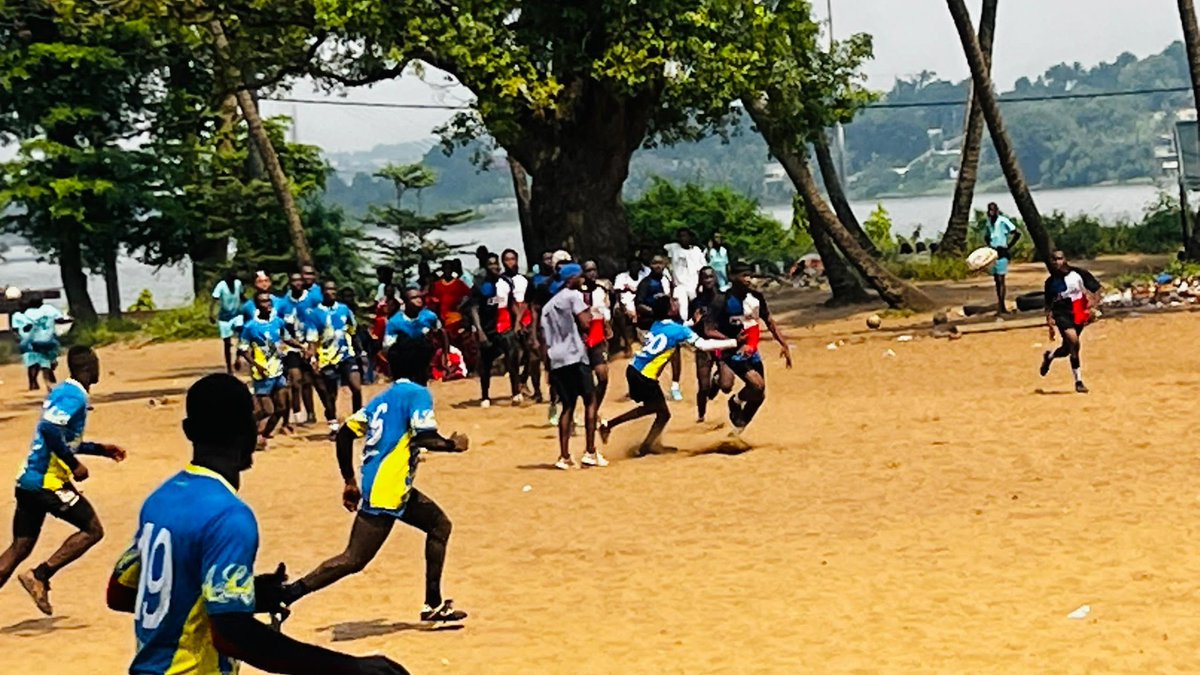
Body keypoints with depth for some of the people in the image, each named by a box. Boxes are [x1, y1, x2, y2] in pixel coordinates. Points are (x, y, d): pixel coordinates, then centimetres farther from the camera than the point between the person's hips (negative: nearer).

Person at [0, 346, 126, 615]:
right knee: (92, 530, 1)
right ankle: (39, 576, -7)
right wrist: (75, 465, -19)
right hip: (48, 481, -9)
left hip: (28, 480, 9)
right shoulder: (74, 395, -11)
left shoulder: (62, 391, 18)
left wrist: (101, 449, 30)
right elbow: (50, 430, -26)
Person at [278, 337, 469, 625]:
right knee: (353, 560, -10)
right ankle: (287, 595, -14)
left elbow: (345, 434, 15)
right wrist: (452, 445, -1)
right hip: (386, 492, -10)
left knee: (439, 525, 22)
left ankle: (434, 605, 23)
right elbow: (424, 438, -20)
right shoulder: (417, 394, -5)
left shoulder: (383, 399, 18)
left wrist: (349, 481, 20)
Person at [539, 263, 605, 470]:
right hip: (574, 356, -7)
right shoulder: (574, 295, -1)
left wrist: (549, 368, 20)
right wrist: (587, 306, 6)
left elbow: (545, 340, 19)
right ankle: (590, 452, -4)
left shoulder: (549, 305, 22)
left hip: (556, 360, 7)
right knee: (590, 400, 2)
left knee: (568, 406, 10)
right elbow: (585, 324, -13)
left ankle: (564, 457, 2)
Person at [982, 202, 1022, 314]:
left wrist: (1009, 245, -9)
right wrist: (990, 245, 11)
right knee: (996, 280, 8)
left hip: (1002, 253, -7)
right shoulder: (988, 222, 10)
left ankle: (1000, 305, -11)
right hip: (992, 253, 7)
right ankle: (1001, 307, 12)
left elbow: (1017, 233, -11)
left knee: (1001, 279, -10)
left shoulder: (1003, 221, -11)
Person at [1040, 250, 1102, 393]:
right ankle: (1078, 381, -17)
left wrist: (1093, 306, -13)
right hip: (1061, 313, -2)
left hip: (1079, 314, 2)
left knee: (1067, 349, 7)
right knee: (1073, 340, -25)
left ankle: (1049, 357, 41)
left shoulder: (1079, 273, -5)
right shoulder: (1051, 282, 1)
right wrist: (1050, 321, 0)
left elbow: (1097, 289, 0)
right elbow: (1049, 304, 9)